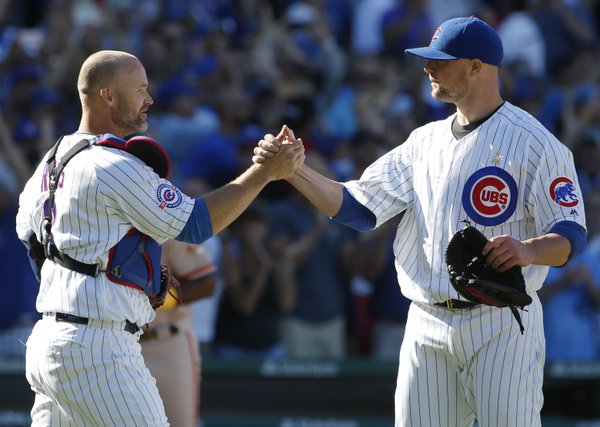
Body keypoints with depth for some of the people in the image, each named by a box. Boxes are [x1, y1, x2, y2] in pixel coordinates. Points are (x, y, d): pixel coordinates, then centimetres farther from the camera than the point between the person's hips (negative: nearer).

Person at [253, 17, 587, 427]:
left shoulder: (533, 142, -7)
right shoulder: (425, 141, 13)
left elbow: (572, 235, -11)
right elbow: (358, 208, 10)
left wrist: (529, 250, -32)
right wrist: (294, 171, -2)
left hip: (501, 327, -6)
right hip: (427, 327, 6)